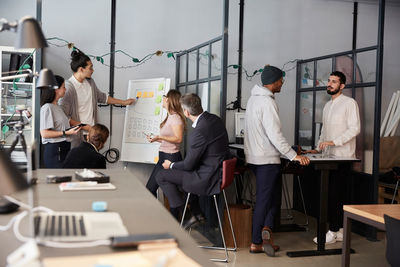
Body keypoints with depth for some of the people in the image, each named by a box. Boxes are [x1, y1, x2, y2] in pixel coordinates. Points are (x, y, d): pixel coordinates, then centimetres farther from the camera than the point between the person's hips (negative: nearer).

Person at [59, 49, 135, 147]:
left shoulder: (90, 82, 7)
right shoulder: (68, 87, -16)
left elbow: (101, 97, 25)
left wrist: (124, 102, 28)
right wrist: (82, 126, -13)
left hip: (91, 131, 6)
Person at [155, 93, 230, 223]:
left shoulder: (199, 131, -27)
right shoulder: (216, 119, 1)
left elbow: (188, 164, -17)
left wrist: (171, 165, 3)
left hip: (208, 180, -9)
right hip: (220, 171, 9)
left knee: (161, 176, -2)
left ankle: (178, 210, 6)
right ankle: (196, 213, 31)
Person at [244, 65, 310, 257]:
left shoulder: (253, 99, 13)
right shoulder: (267, 102, -18)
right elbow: (275, 135, -24)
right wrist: (293, 156, -21)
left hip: (254, 157, 9)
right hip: (267, 159, -9)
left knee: (273, 196, 16)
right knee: (264, 200, 0)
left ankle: (266, 229, 6)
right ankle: (256, 243, 5)